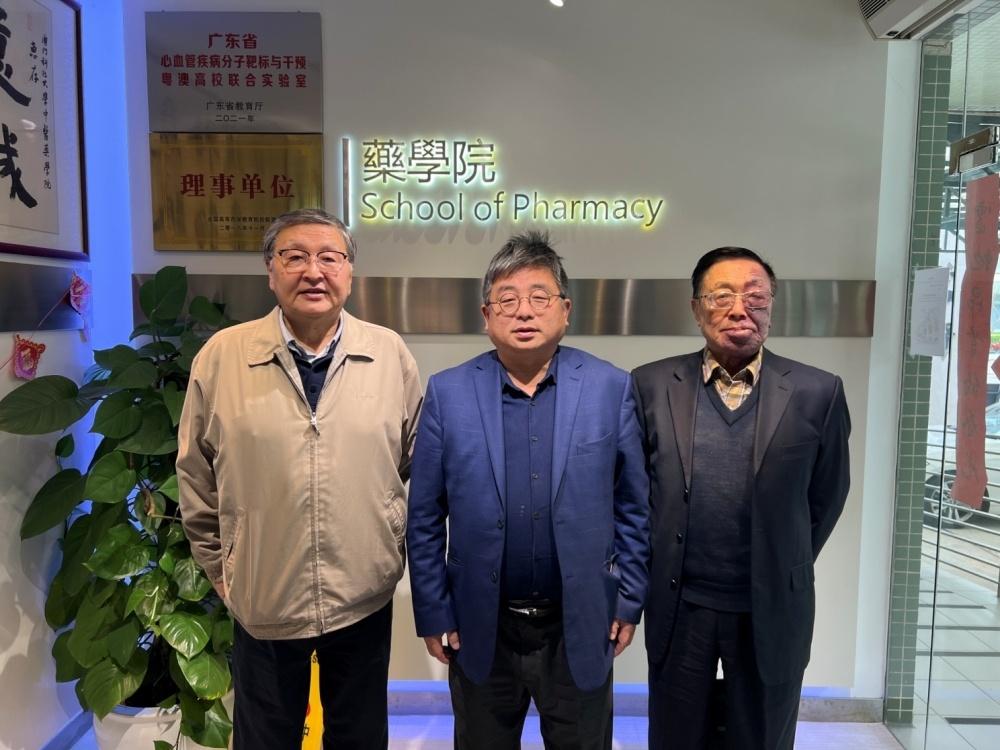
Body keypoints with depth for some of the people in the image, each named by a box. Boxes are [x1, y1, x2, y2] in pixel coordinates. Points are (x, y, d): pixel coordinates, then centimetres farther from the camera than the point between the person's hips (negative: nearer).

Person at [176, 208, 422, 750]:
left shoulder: (389, 353, -6)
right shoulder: (221, 356, -8)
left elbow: (417, 462, 4)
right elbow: (195, 477, 3)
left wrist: (394, 548, 6)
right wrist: (219, 567, 7)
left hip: (365, 600, 1)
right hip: (263, 602, 0)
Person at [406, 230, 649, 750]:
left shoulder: (610, 388, -7)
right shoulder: (448, 392, -7)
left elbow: (633, 507, 0)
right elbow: (424, 518, -2)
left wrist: (628, 600, 1)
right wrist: (433, 614, -1)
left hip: (582, 629, 0)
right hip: (480, 630, 1)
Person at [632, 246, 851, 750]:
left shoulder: (818, 392, -7)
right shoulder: (652, 384, -5)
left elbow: (826, 496, 4)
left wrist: (785, 572, 10)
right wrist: (656, 570, 7)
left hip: (772, 610, 0)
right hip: (678, 608, 1)